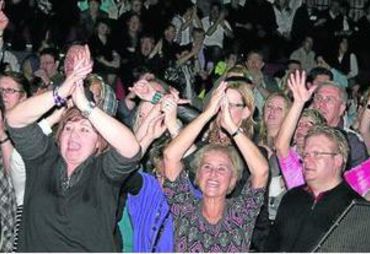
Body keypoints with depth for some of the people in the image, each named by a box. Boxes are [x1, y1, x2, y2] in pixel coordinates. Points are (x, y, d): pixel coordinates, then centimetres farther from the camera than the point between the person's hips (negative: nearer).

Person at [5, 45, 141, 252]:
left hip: (91, 249, -2)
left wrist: (85, 105, -20)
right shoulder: (43, 159, 7)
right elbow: (15, 120, -3)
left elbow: (130, 149, -17)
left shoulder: (104, 170, 1)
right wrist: (61, 93, -15)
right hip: (35, 248, 2)